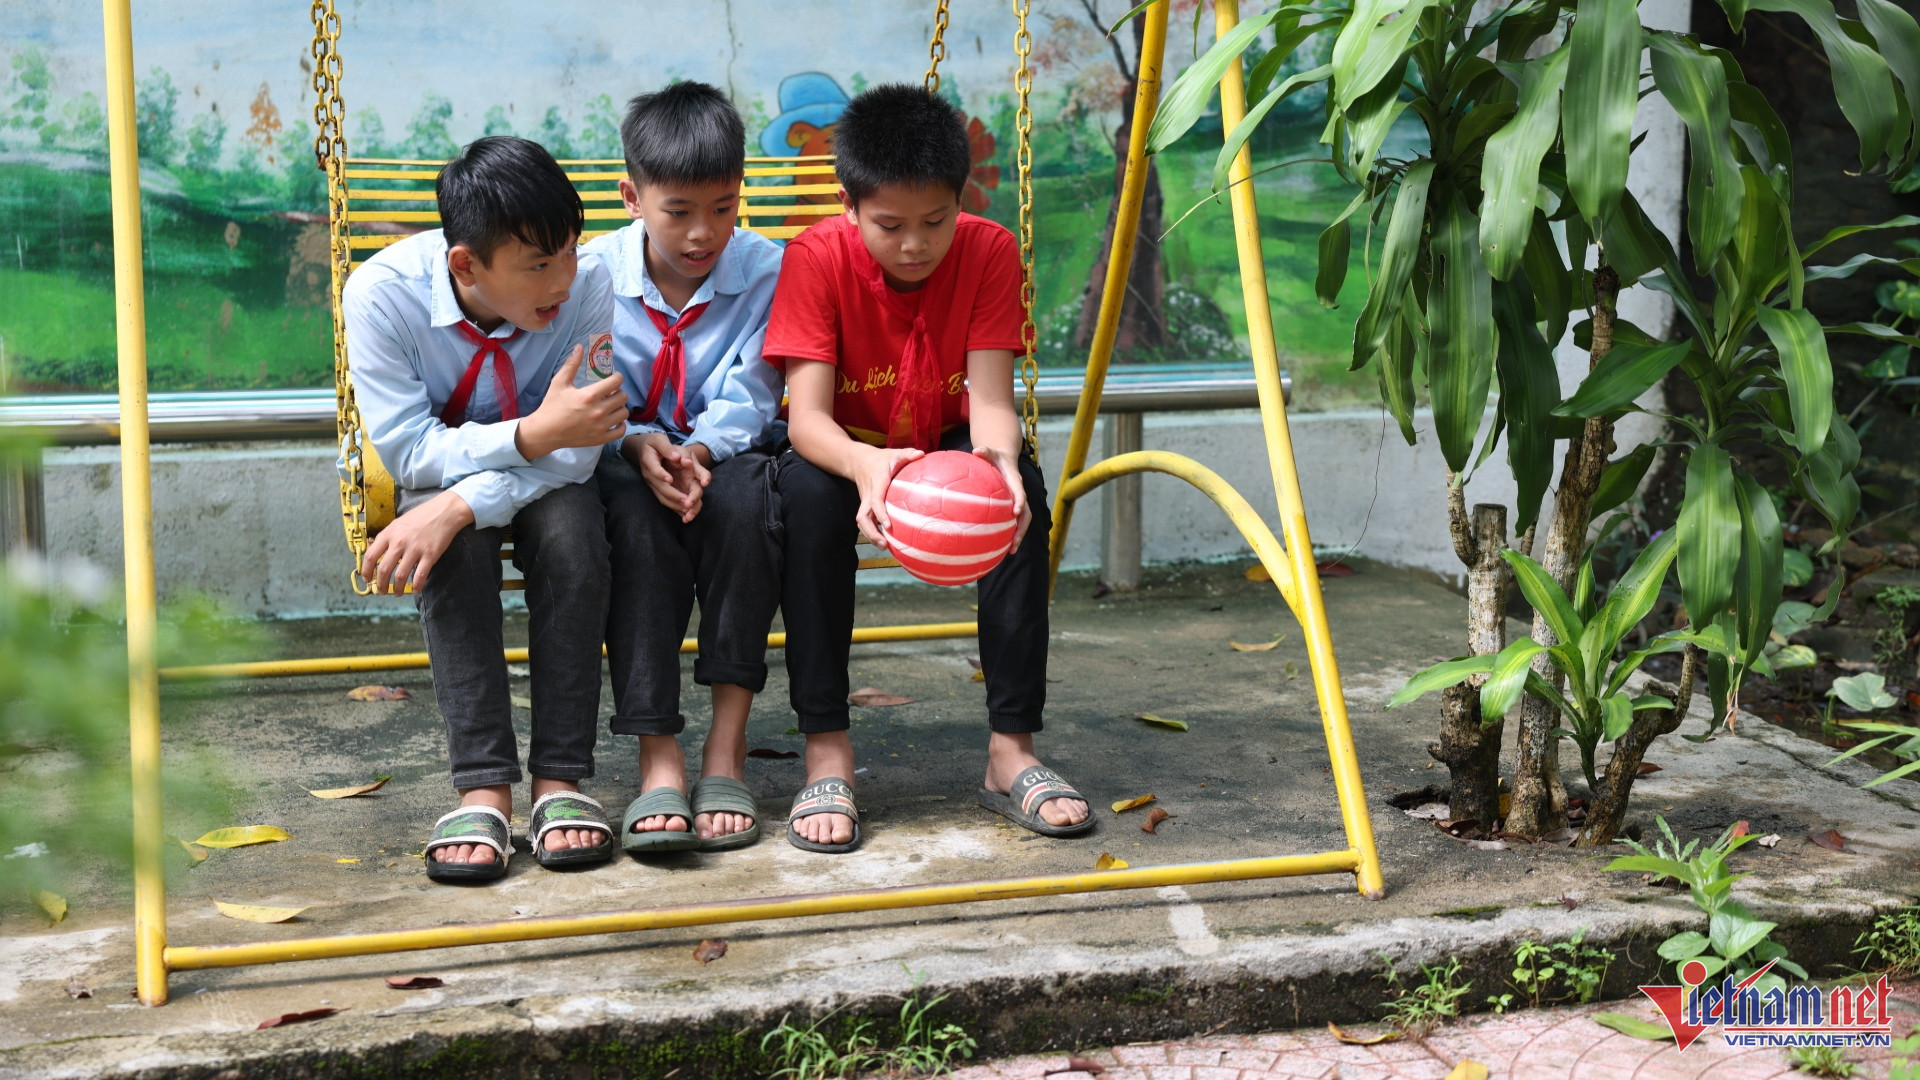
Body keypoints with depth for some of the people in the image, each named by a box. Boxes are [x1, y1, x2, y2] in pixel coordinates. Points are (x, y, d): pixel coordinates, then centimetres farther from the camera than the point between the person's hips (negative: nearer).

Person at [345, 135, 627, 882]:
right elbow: (408, 451, -24)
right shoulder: (383, 293, -25)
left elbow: (574, 453, -26)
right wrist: (533, 435, -40)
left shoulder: (584, 287, -23)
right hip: (437, 476, 0)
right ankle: (483, 786, -31)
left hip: (539, 486, 1)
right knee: (453, 543, -34)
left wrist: (457, 506, -41)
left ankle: (560, 778, -27)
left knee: (574, 524, -33)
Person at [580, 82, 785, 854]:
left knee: (744, 495, -36)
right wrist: (639, 444, -27)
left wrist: (699, 452, -32)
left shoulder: (766, 271, -6)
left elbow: (745, 401, -11)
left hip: (724, 456, 0)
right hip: (628, 457, 0)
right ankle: (658, 755, -39)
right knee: (632, 514, -36)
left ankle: (727, 743, -31)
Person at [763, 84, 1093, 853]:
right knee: (807, 491, -35)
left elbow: (990, 397, -22)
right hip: (848, 454, -1)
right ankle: (826, 749, -29)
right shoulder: (817, 257, -20)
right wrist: (865, 465, -51)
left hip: (949, 451, 1)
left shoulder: (988, 252, -15)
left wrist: (998, 458, -47)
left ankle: (1012, 748, -25)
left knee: (1021, 488, -31)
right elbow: (806, 416, -28)